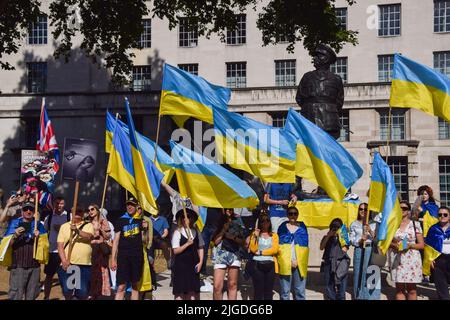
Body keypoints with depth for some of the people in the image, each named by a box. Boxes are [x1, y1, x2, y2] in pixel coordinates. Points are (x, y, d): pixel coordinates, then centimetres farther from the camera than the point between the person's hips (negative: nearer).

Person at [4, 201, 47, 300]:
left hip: (35, 265, 3)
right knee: (16, 295, -9)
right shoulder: (15, 223, 4)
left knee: (32, 295, 9)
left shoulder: (38, 225, 11)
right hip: (18, 265, -3)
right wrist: (15, 236, -17)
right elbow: (7, 244, 1)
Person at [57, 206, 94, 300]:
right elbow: (60, 245, 3)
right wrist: (64, 260, -10)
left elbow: (88, 236, -13)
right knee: (67, 291, -1)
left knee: (83, 292, -2)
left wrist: (77, 230, -29)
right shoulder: (64, 226, 10)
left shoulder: (88, 225, 8)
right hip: (67, 265, 1)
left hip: (84, 265, -1)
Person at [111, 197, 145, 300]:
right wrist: (113, 259, 1)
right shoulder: (121, 220, 5)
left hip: (137, 256, 1)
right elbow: (116, 241, 5)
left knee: (135, 286, 8)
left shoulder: (141, 220, 7)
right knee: (121, 287, -7)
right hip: (123, 256, -1)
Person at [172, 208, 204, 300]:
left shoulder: (196, 232, 9)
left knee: (193, 290, 5)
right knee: (180, 291, -1)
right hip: (181, 265, -4)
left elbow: (200, 248, 11)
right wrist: (187, 244, -20)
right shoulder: (177, 232, -4)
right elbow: (176, 251, -10)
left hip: (194, 265, 4)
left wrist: (200, 262, 1)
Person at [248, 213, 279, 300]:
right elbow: (253, 249, -3)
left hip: (270, 265, 1)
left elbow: (275, 249, -2)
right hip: (258, 265, -1)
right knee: (258, 290, -2)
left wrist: (260, 252, -5)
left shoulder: (274, 235, 12)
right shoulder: (255, 234, 9)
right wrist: (255, 237, -11)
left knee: (269, 290, 3)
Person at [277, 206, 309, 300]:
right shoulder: (283, 227, 10)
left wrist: (297, 260, -7)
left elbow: (304, 245, 6)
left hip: (300, 263, 1)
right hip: (285, 263, -1)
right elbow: (279, 245, 5)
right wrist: (290, 260, -5)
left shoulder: (302, 227, 12)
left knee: (300, 291, 1)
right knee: (284, 292, -1)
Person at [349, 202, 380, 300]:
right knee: (359, 274, 1)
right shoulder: (354, 224, 10)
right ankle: (359, 296, 9)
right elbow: (352, 240, 5)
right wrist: (360, 240, -13)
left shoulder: (373, 224, 8)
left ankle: (371, 296, -2)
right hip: (359, 251, 1)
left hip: (371, 251, -1)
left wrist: (371, 231, -13)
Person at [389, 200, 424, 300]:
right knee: (399, 288, 2)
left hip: (411, 259, -1)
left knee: (412, 289, 2)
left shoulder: (415, 225, 2)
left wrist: (410, 245, -14)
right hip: (396, 259, 1)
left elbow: (421, 245, 3)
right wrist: (393, 244, -9)